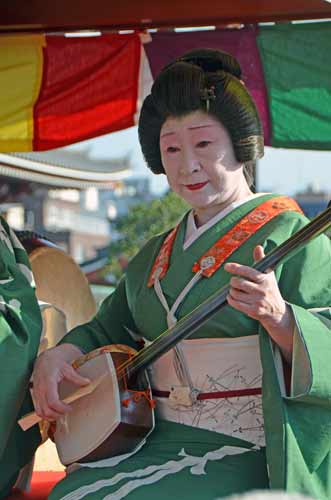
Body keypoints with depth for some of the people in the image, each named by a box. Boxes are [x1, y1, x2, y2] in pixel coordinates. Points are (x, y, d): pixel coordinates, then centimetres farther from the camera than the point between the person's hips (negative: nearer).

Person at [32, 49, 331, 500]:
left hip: (239, 453, -6)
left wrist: (278, 318, -32)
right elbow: (107, 329, 25)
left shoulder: (288, 235, -4)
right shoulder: (155, 256, 17)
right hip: (153, 441, 6)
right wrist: (57, 356, 4)